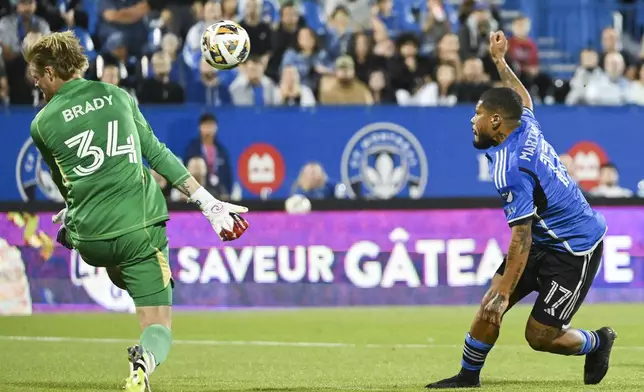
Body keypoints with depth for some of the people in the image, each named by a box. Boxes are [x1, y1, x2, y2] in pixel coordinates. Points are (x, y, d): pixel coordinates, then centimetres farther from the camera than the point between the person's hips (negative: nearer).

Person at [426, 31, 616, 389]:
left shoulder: (510, 169, -26)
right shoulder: (527, 126, -1)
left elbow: (521, 239, -27)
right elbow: (523, 99, 26)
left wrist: (505, 294, -25)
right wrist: (500, 62, 36)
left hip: (575, 252, -10)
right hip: (549, 241, 10)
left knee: (539, 336, -6)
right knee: (490, 304, 2)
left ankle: (596, 343, 21)